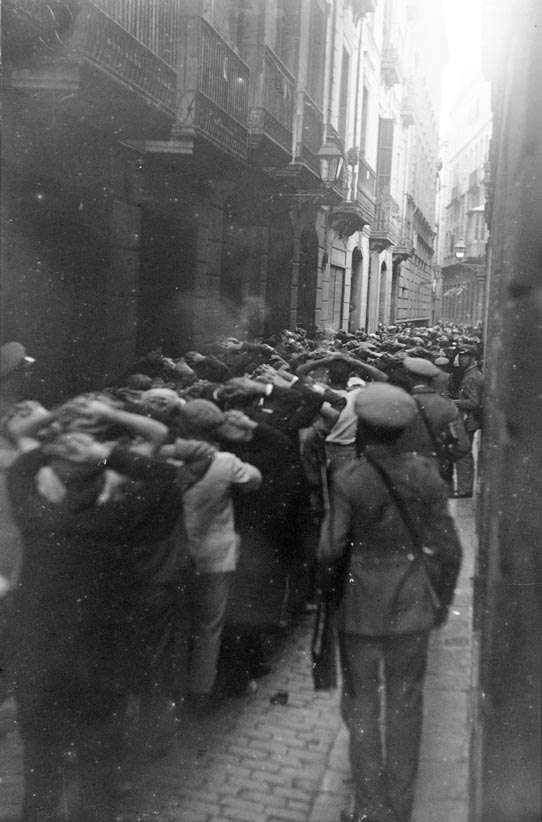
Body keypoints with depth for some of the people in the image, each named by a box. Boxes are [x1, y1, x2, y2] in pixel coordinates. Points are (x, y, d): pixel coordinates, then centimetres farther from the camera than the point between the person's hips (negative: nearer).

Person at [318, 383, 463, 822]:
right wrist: (442, 600, 10)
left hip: (361, 607, -3)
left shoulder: (349, 479, -16)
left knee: (362, 705, 13)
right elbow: (448, 547, -3)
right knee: (405, 705, 16)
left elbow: (331, 548, -14)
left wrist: (327, 590, 6)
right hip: (413, 605, 3)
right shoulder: (425, 474, -7)